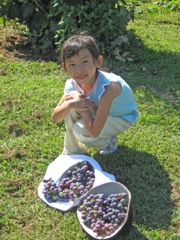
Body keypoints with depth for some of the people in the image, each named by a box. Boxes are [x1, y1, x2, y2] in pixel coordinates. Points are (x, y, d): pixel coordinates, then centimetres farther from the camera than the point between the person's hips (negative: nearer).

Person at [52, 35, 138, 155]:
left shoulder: (108, 86, -39)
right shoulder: (72, 84, -20)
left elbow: (94, 132, -39)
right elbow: (55, 118, -12)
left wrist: (83, 105, -30)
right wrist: (70, 104, -32)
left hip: (122, 117, -6)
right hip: (99, 110, 6)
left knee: (81, 131, -27)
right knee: (71, 107, -18)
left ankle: (108, 142, 6)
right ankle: (72, 151, 2)